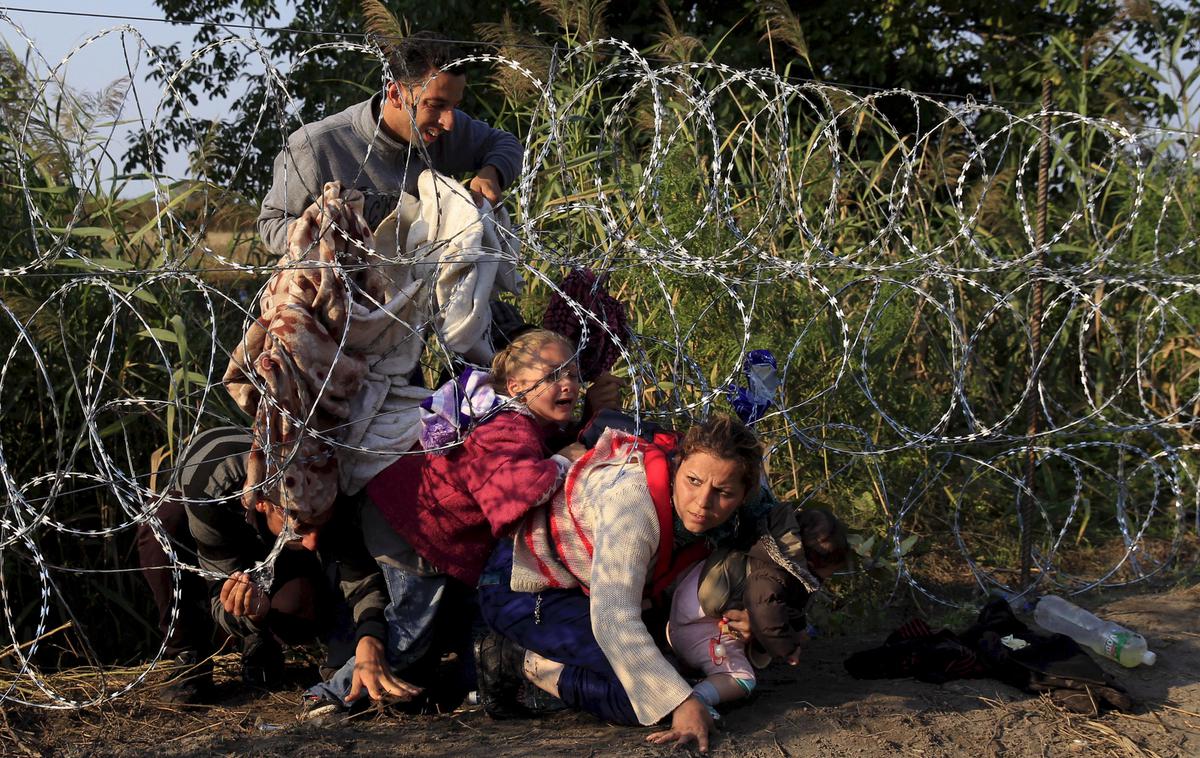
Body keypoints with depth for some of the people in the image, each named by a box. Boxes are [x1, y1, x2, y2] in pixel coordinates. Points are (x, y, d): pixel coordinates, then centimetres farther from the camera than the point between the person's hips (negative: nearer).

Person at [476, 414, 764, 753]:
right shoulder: (634, 500, -34)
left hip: (578, 588, 9)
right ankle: (520, 662, -7)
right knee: (644, 688, -24)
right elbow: (614, 620, -41)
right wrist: (681, 703, -44)